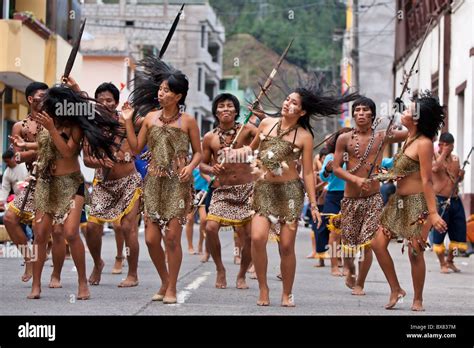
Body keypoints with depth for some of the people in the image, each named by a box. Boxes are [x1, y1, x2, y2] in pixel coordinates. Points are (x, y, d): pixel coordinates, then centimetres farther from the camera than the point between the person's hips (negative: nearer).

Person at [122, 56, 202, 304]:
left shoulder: (187, 121, 0)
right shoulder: (150, 117, 9)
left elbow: (198, 153, 4)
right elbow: (136, 148, 9)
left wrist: (190, 167, -15)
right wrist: (128, 121, 3)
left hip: (178, 183, -3)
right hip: (154, 182, 3)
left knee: (172, 237, -7)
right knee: (151, 238, -1)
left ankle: (171, 288, 7)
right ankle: (165, 281, 21)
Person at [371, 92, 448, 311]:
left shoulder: (423, 143, -17)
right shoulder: (409, 139, 9)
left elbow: (426, 181, -20)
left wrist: (433, 213, -22)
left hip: (418, 203, -9)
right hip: (399, 202, 9)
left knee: (415, 252, -3)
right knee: (378, 244, 4)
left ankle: (418, 300, 11)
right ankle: (396, 289, 16)